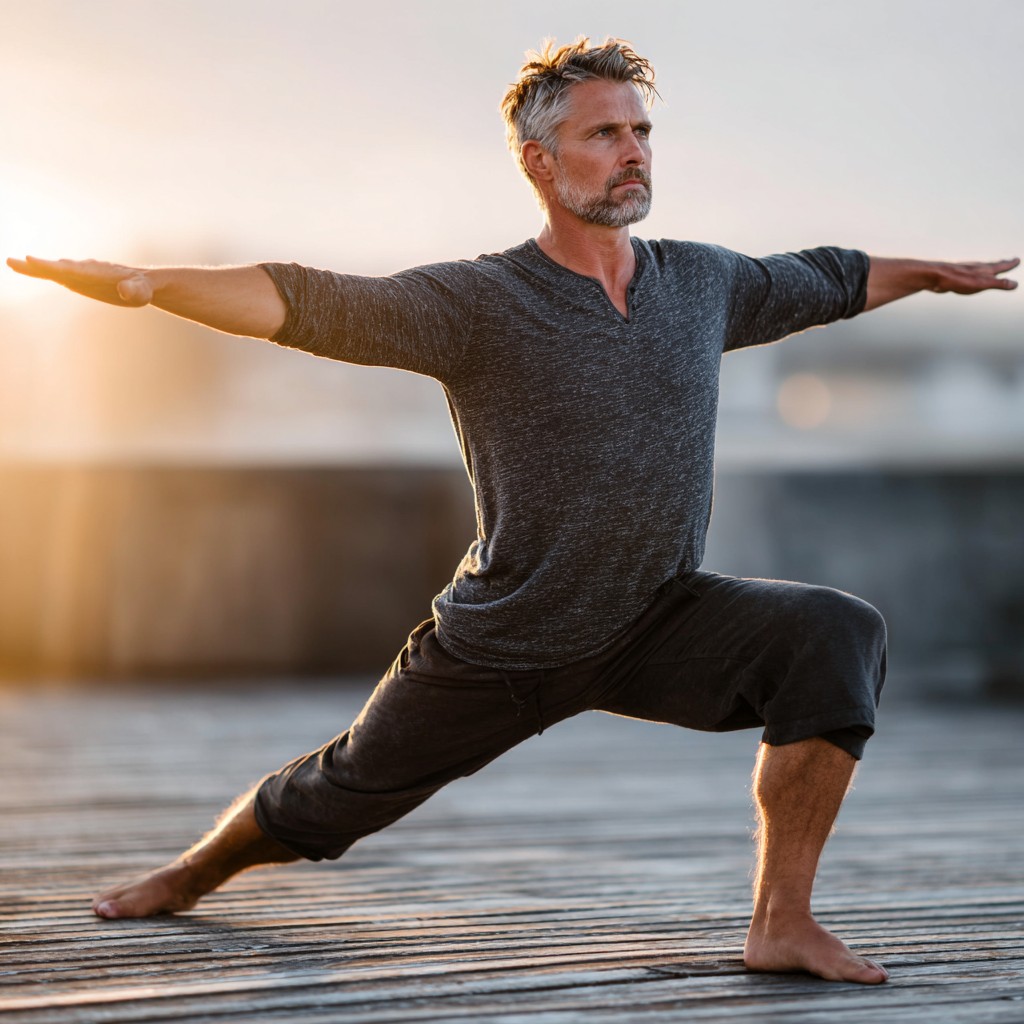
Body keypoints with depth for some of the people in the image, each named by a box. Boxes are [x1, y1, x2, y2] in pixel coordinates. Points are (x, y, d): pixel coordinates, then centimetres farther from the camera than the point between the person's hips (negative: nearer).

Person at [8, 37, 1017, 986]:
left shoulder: (702, 281, -1)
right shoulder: (479, 304, -18)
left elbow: (822, 281, 20)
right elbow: (309, 305, -30)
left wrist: (932, 272, 31)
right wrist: (147, 282, -44)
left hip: (661, 624, 3)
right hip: (501, 646, -3)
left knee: (834, 636, -23)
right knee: (340, 796, 12)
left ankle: (782, 924, -17)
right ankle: (195, 870, 46)